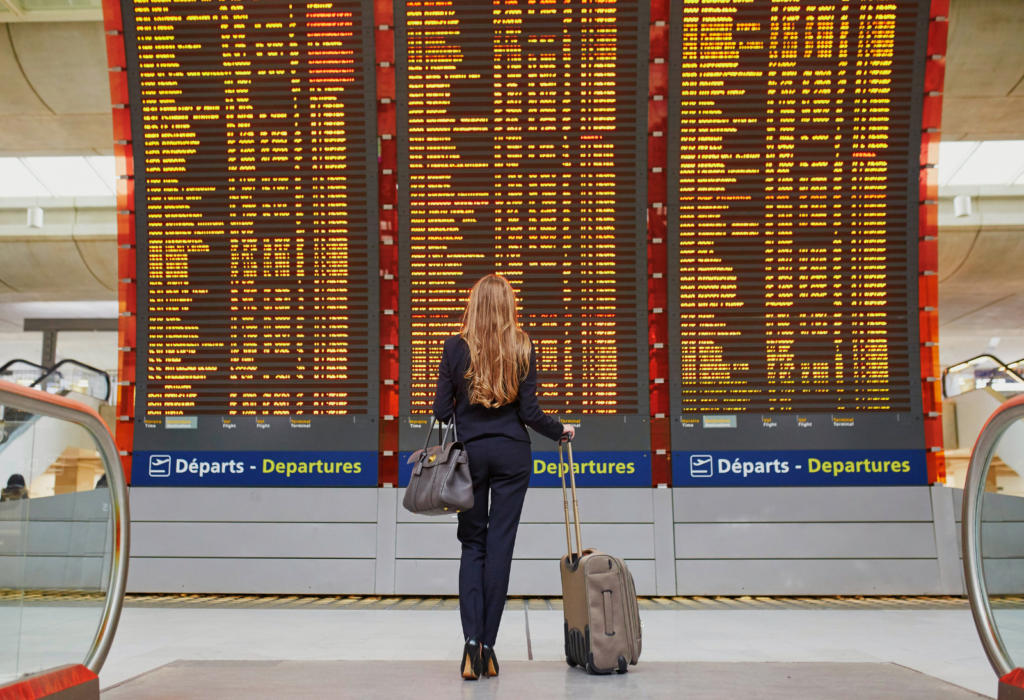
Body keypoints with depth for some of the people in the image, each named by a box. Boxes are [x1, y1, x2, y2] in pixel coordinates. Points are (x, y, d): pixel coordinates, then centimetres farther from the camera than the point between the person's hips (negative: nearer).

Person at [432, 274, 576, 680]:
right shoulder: (522, 348, -3)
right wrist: (561, 431, 13)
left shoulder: (456, 347, -3)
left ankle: (472, 641, -3)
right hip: (511, 453, 0)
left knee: (472, 544, 10)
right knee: (500, 545, 4)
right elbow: (529, 411, -4)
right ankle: (488, 647, 7)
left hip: (468, 453, 0)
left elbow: (441, 409, -3)